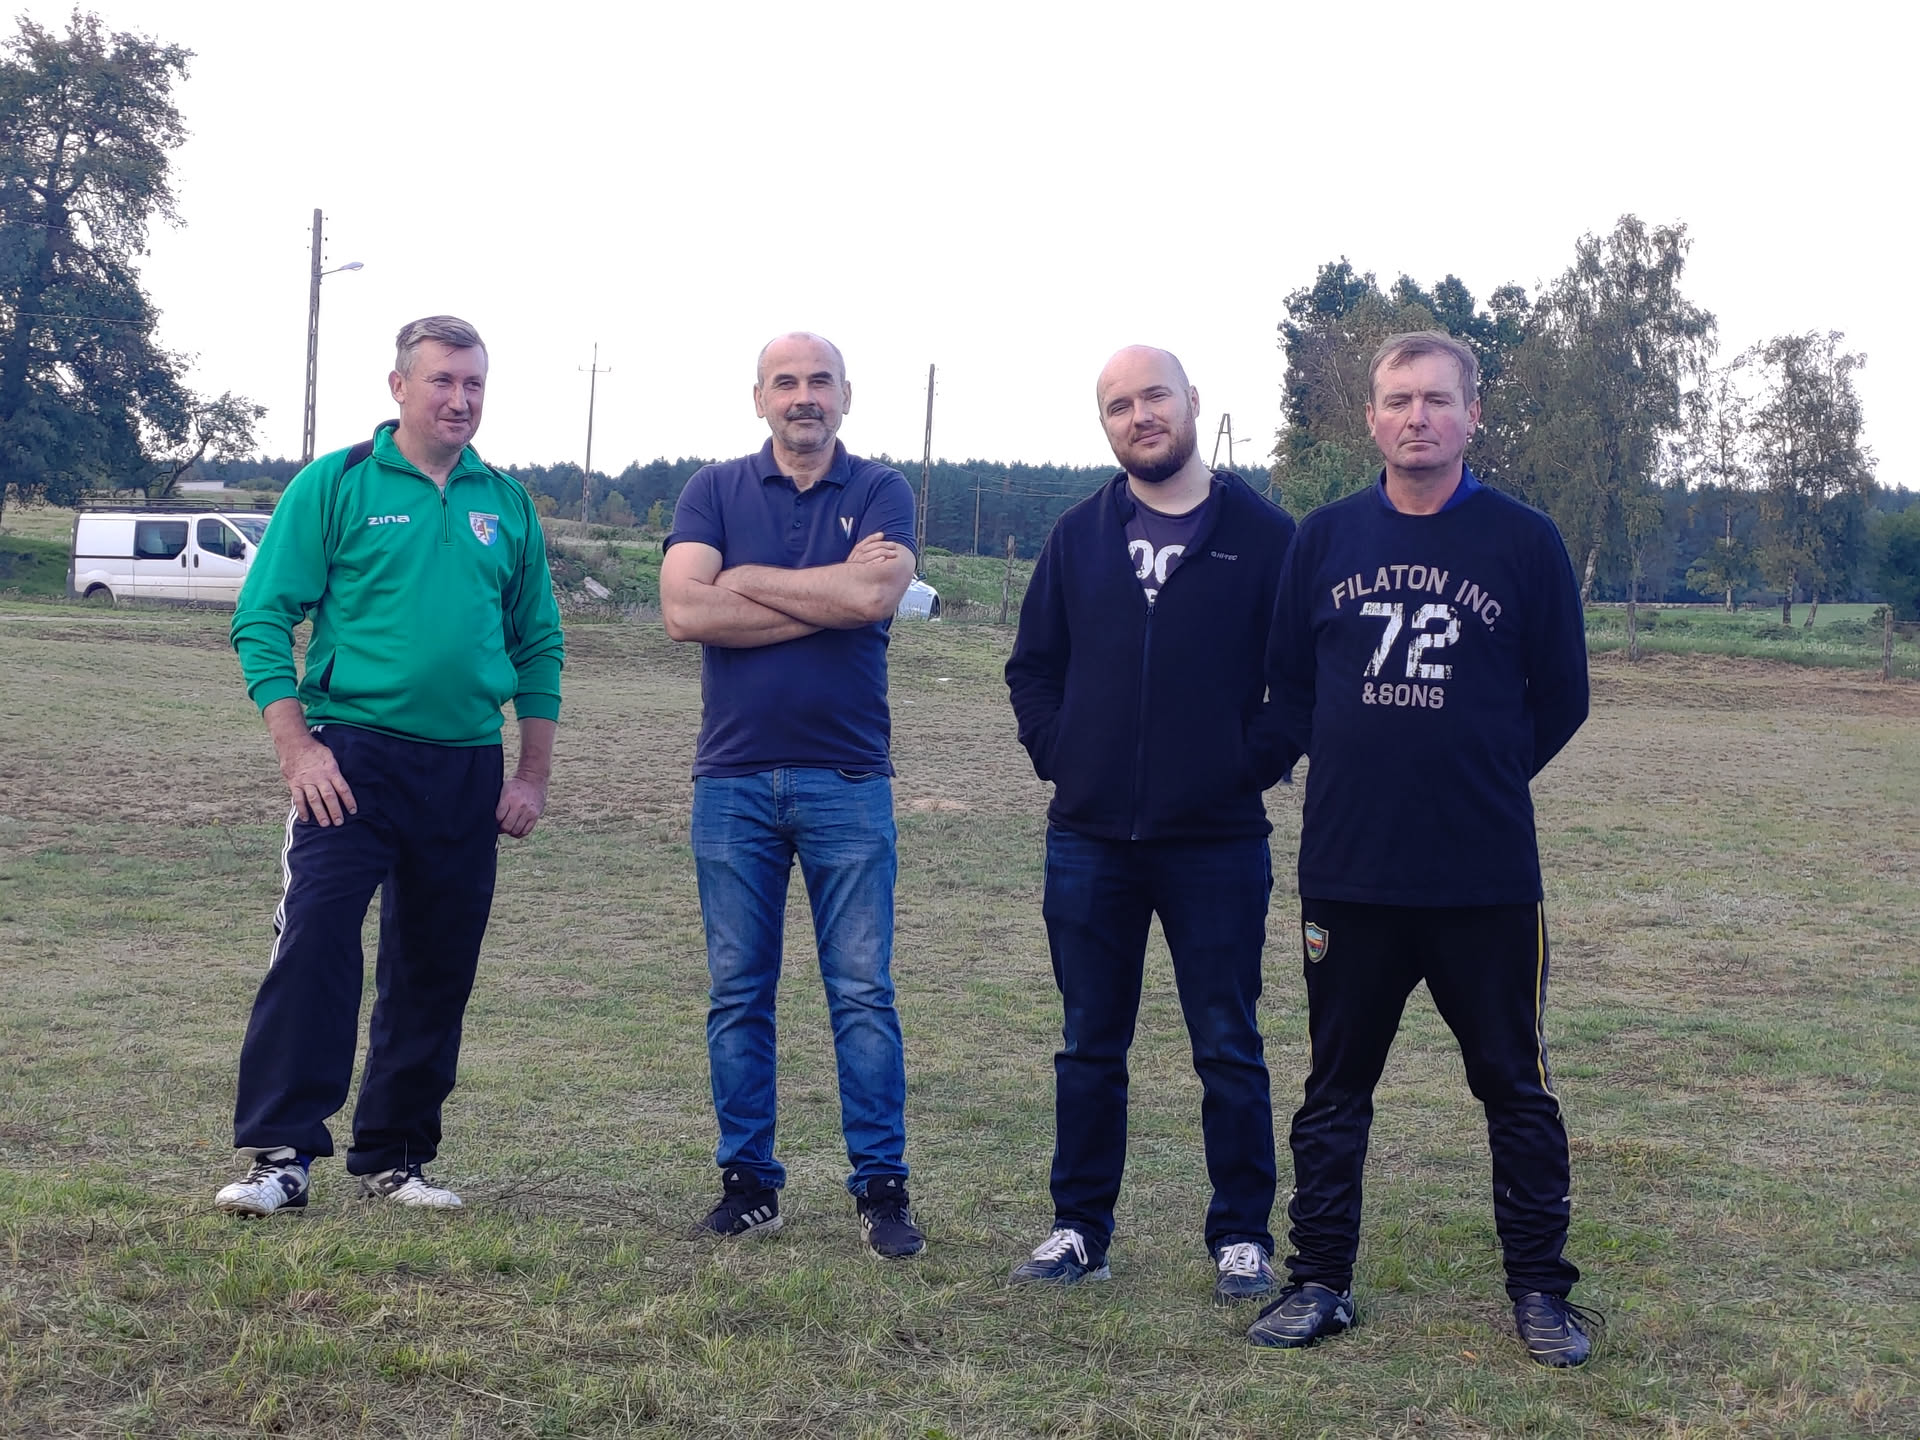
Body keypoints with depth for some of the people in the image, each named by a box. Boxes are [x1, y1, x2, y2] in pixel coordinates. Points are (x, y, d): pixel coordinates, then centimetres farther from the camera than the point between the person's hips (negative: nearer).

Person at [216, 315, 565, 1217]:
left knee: (436, 970, 8)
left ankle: (394, 1157, 20)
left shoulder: (505, 504, 11)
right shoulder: (335, 485, -1)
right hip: (354, 754, -4)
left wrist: (532, 775, 8)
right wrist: (297, 749, -13)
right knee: (314, 941, -14)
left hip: (468, 770, 4)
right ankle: (282, 1151, -7)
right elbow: (261, 620, -4)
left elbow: (538, 645, 15)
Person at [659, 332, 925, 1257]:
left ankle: (881, 1186, 8)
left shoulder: (880, 492, 4)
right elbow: (684, 610, -11)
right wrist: (829, 595, -11)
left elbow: (876, 596, -17)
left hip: (848, 778, -1)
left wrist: (747, 578, -7)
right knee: (738, 995, 6)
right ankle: (748, 1180, 16)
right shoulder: (716, 491, 6)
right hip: (733, 780, 2)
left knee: (864, 992, 0)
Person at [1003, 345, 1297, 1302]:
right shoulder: (1078, 537, 9)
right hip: (1089, 841, 3)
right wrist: (1057, 756, 3)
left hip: (1218, 843, -3)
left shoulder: (1264, 535, -1)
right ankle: (1079, 1227, 22)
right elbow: (1033, 667, 15)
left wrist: (1258, 763, -6)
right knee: (1089, 1046, 11)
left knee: (1228, 1049, 5)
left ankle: (1242, 1236, 17)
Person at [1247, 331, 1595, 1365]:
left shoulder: (1524, 541, 0)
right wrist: (1352, 769, 8)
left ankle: (1540, 1289, 19)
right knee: (1335, 1084, 10)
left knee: (1515, 1085, 7)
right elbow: (1288, 680, 14)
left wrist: (1487, 775, 4)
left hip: (1486, 877, -2)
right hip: (1348, 869, 2)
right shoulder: (1325, 538, 5)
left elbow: (1560, 697, 6)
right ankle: (1319, 1280, 22)